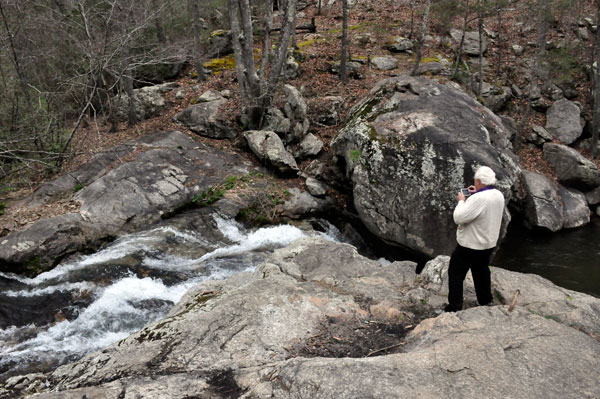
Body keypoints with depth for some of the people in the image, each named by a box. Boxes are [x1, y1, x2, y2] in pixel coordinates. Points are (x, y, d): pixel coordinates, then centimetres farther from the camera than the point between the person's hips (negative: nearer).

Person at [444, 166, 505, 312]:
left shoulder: (478, 199, -30)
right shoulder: (499, 195, -2)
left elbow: (458, 218, -28)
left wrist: (461, 201, -13)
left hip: (470, 245, -8)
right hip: (489, 244, 8)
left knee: (456, 273, 4)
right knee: (482, 271, 25)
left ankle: (454, 307, 8)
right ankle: (486, 301, 38)